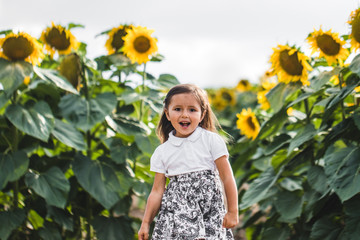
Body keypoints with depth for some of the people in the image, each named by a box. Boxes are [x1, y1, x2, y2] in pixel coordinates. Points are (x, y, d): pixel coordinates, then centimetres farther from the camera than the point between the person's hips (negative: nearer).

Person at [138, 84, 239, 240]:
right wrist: (145, 223, 7)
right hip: (176, 212, 2)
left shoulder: (212, 140, 1)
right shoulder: (162, 152, 8)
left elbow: (227, 178, 0)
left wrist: (233, 212, -2)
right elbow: (157, 191, 10)